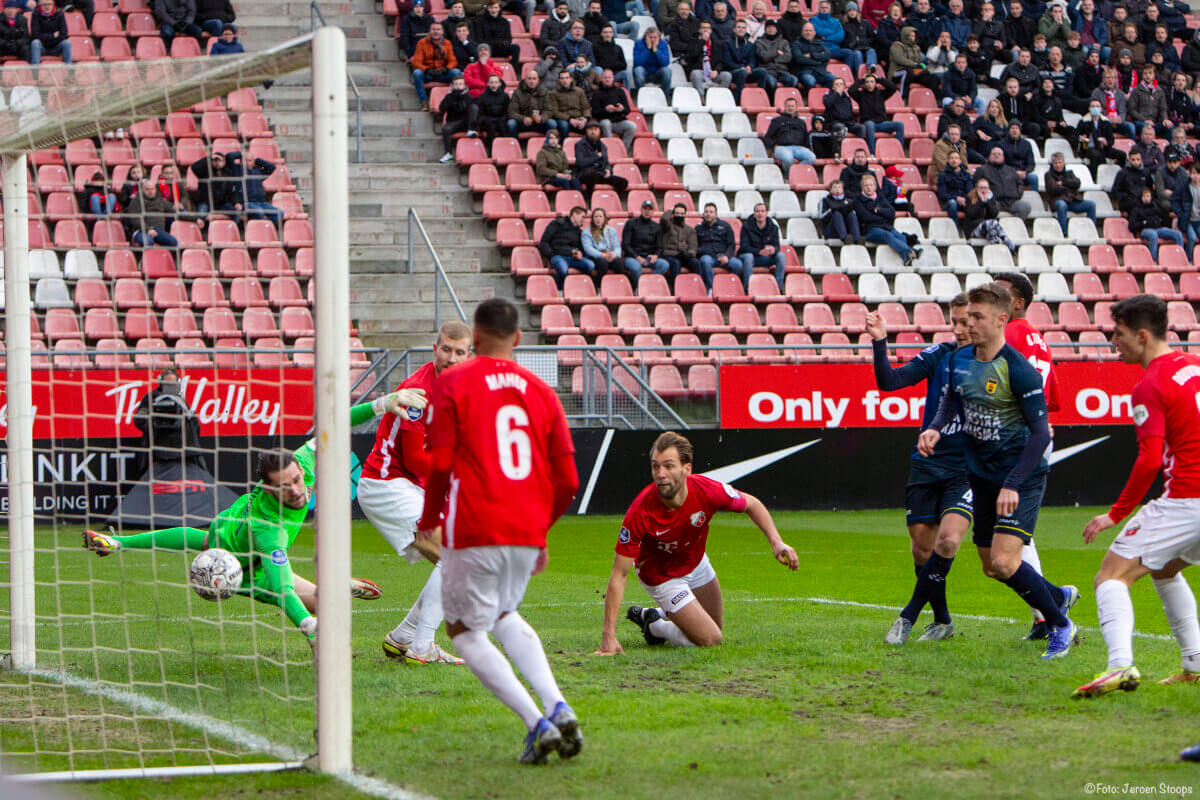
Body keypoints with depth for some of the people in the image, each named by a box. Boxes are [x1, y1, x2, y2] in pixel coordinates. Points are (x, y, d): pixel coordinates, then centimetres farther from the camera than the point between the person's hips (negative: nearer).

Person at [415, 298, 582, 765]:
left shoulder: (453, 383, -2)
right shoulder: (541, 391, 10)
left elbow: (440, 464, -8)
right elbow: (567, 480, 8)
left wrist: (429, 521, 8)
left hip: (475, 532, -5)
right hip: (528, 532, 5)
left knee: (466, 632, 7)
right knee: (505, 616, 27)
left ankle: (537, 723, -11)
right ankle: (558, 707, 7)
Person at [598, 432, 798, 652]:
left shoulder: (707, 491, -29)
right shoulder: (641, 512, -37)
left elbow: (751, 504, -6)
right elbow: (619, 574, -32)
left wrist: (776, 542, -20)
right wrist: (608, 635, -36)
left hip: (697, 564, 5)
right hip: (661, 576, -5)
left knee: (715, 627, 21)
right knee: (710, 640, -11)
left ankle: (654, 614, 38)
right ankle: (654, 625, 14)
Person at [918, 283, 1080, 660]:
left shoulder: (1018, 370, -18)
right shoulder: (959, 360, 3)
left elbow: (1040, 433, -18)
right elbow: (950, 405, 16)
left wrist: (1013, 485, -24)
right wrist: (934, 429, -8)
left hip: (1022, 478, -7)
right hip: (982, 477, 7)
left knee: (1004, 561, -18)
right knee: (991, 566, 11)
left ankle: (1061, 626, 4)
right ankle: (1060, 596, 37)